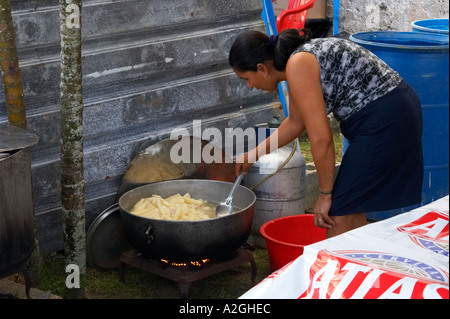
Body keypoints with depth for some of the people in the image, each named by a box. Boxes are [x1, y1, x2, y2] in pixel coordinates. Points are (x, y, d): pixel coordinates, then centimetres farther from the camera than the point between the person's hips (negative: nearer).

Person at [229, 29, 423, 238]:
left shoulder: (298, 66, -17)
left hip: (385, 121, -10)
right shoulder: (299, 58, 12)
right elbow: (296, 122, 29)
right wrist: (255, 154, 35)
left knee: (339, 211, -4)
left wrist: (325, 194, -9)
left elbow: (321, 138, -19)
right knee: (351, 208, 17)